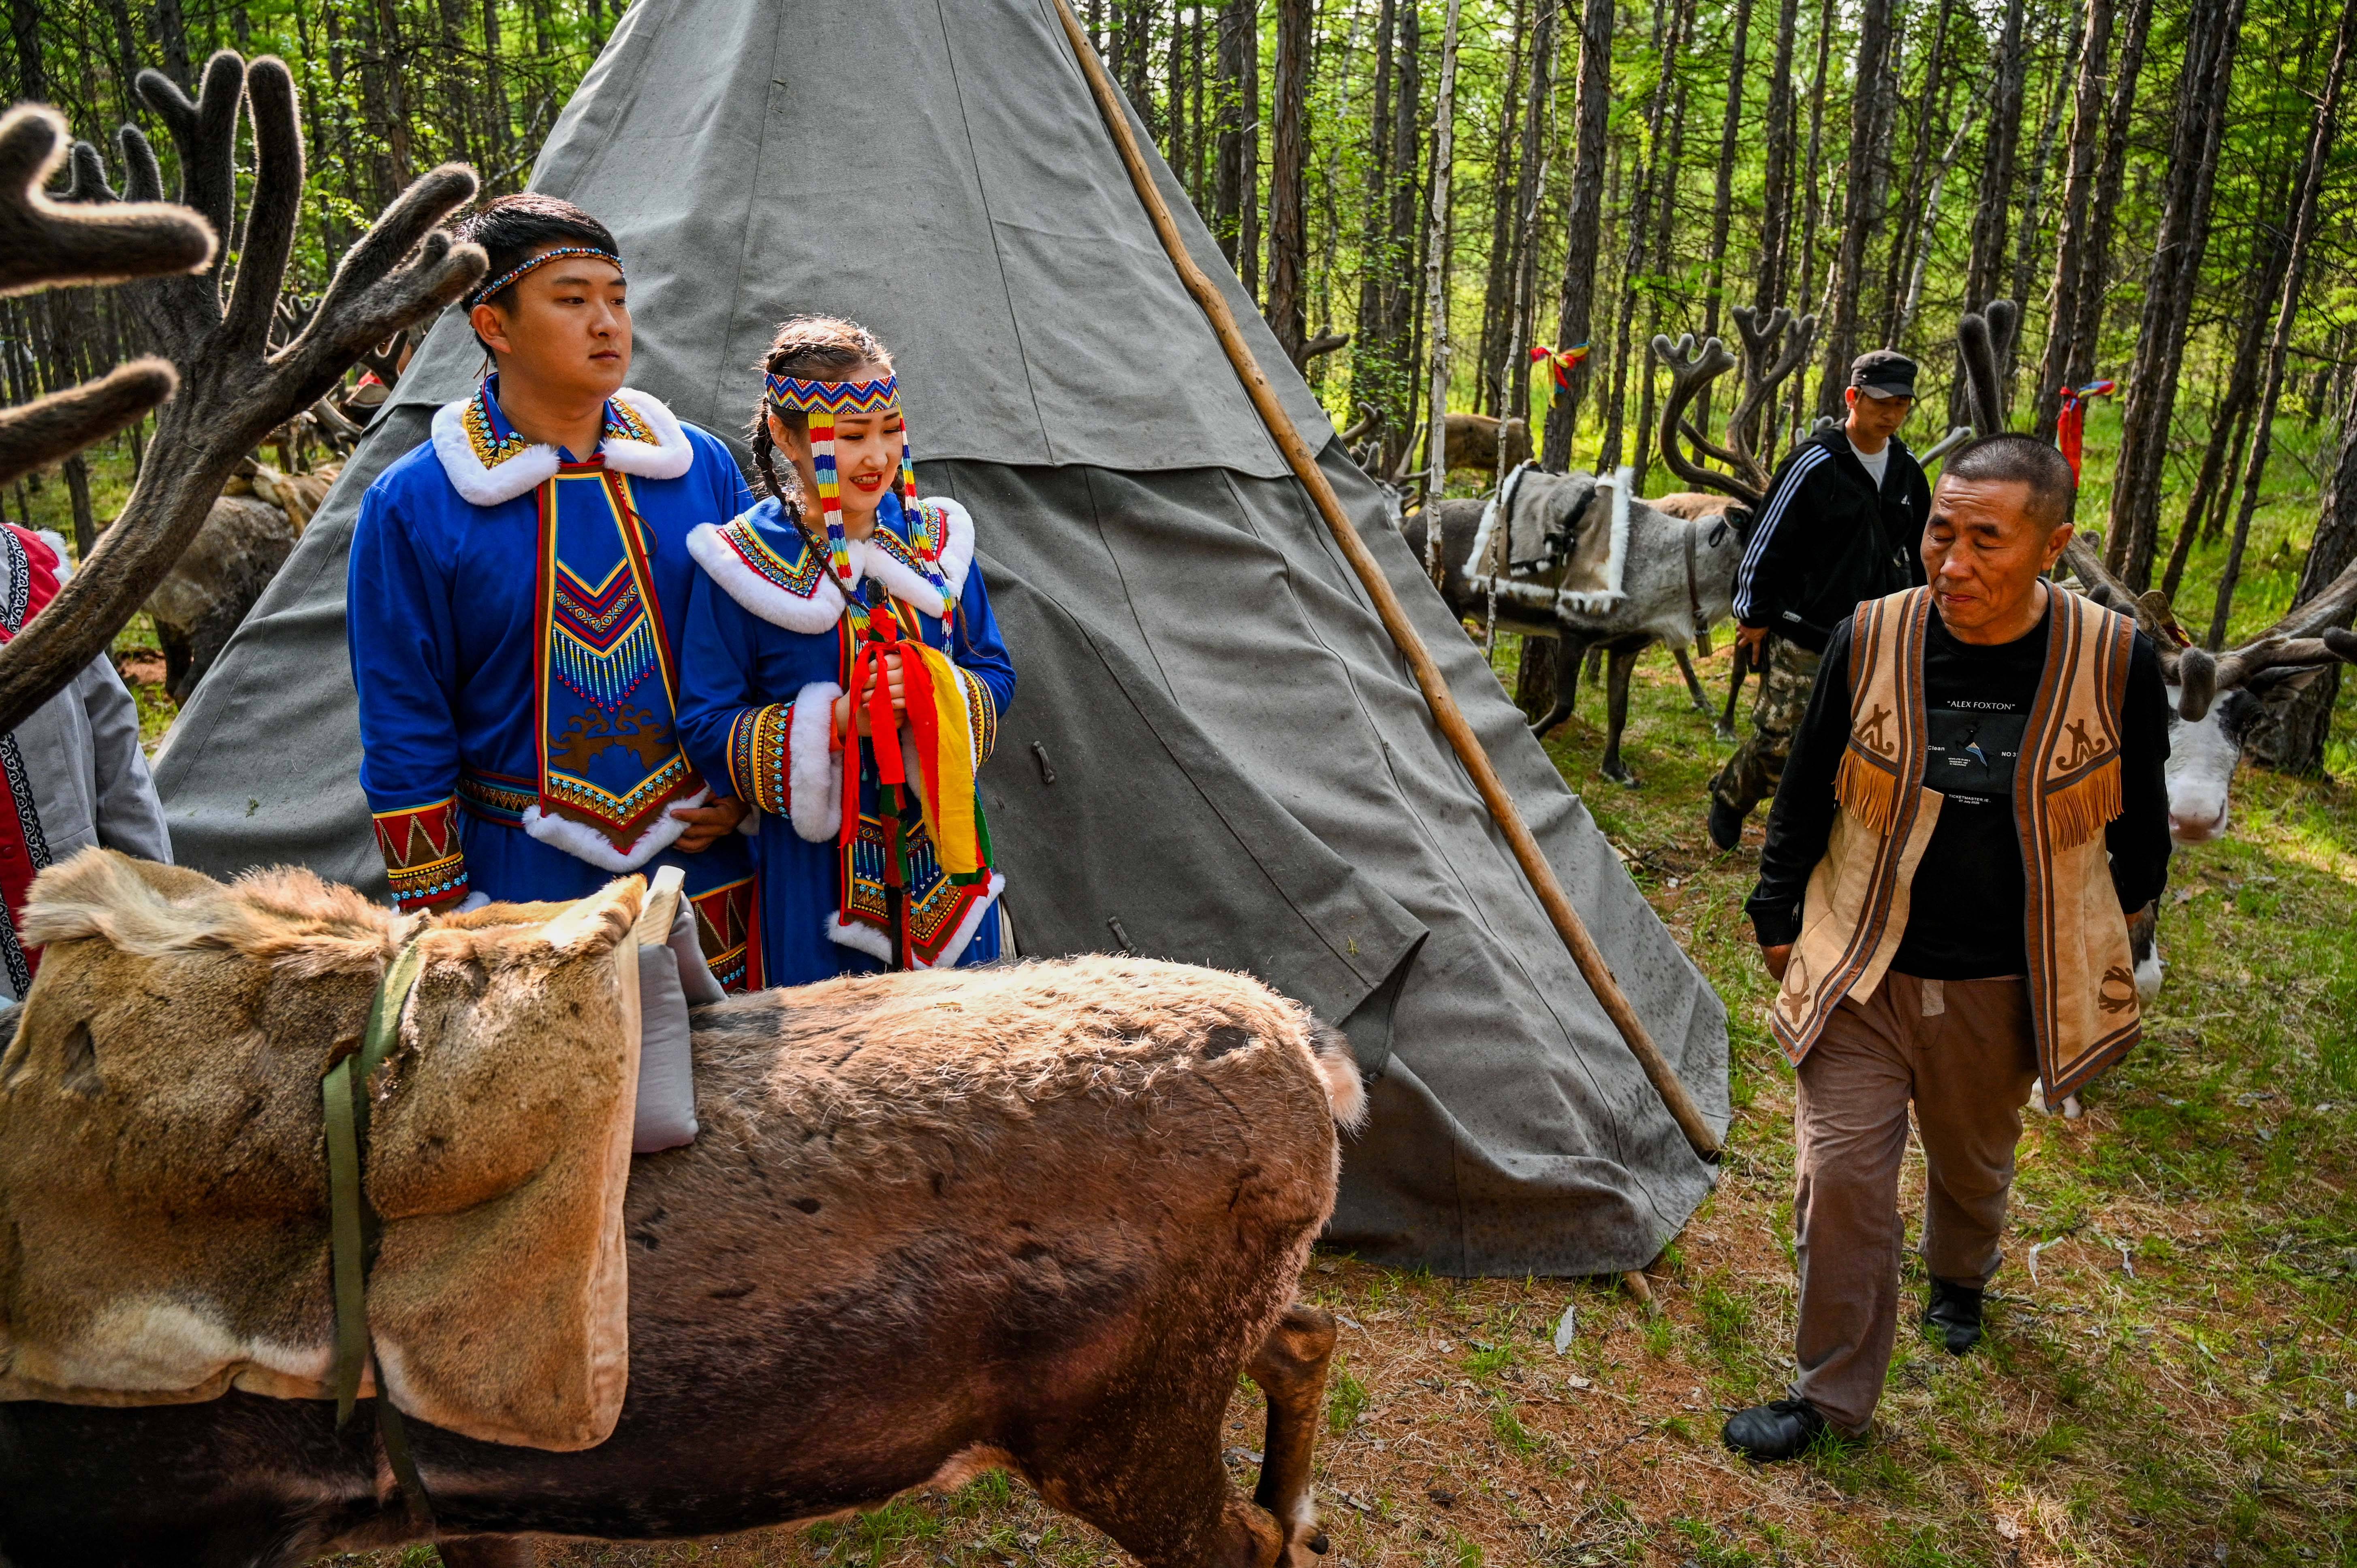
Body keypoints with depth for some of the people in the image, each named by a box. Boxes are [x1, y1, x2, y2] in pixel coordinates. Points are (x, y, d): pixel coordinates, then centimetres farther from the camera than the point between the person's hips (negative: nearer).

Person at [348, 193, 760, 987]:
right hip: (523, 887, -2)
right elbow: (404, 736, -3)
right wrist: (436, 918, -3)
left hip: (703, 870, 3)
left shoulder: (702, 468, 2)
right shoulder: (412, 506, -6)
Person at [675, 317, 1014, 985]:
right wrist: (840, 719, -20)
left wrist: (944, 695, -14)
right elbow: (706, 728, -8)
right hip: (817, 862, -4)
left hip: (942, 847, 4)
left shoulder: (934, 537, 4)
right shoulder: (744, 561, -8)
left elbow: (996, 674, 9)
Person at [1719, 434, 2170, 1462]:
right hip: (1862, 973, -1)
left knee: (1974, 1158, 24)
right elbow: (1806, 791, 1)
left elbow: (2140, 825, 5)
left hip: (2002, 987, 1)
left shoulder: (2115, 662, -13)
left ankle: (1960, 1277, 58)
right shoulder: (1870, 639, -13)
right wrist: (1777, 916, 8)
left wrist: (2102, 939, 15)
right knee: (1840, 1175, -3)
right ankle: (1833, 1395, 17)